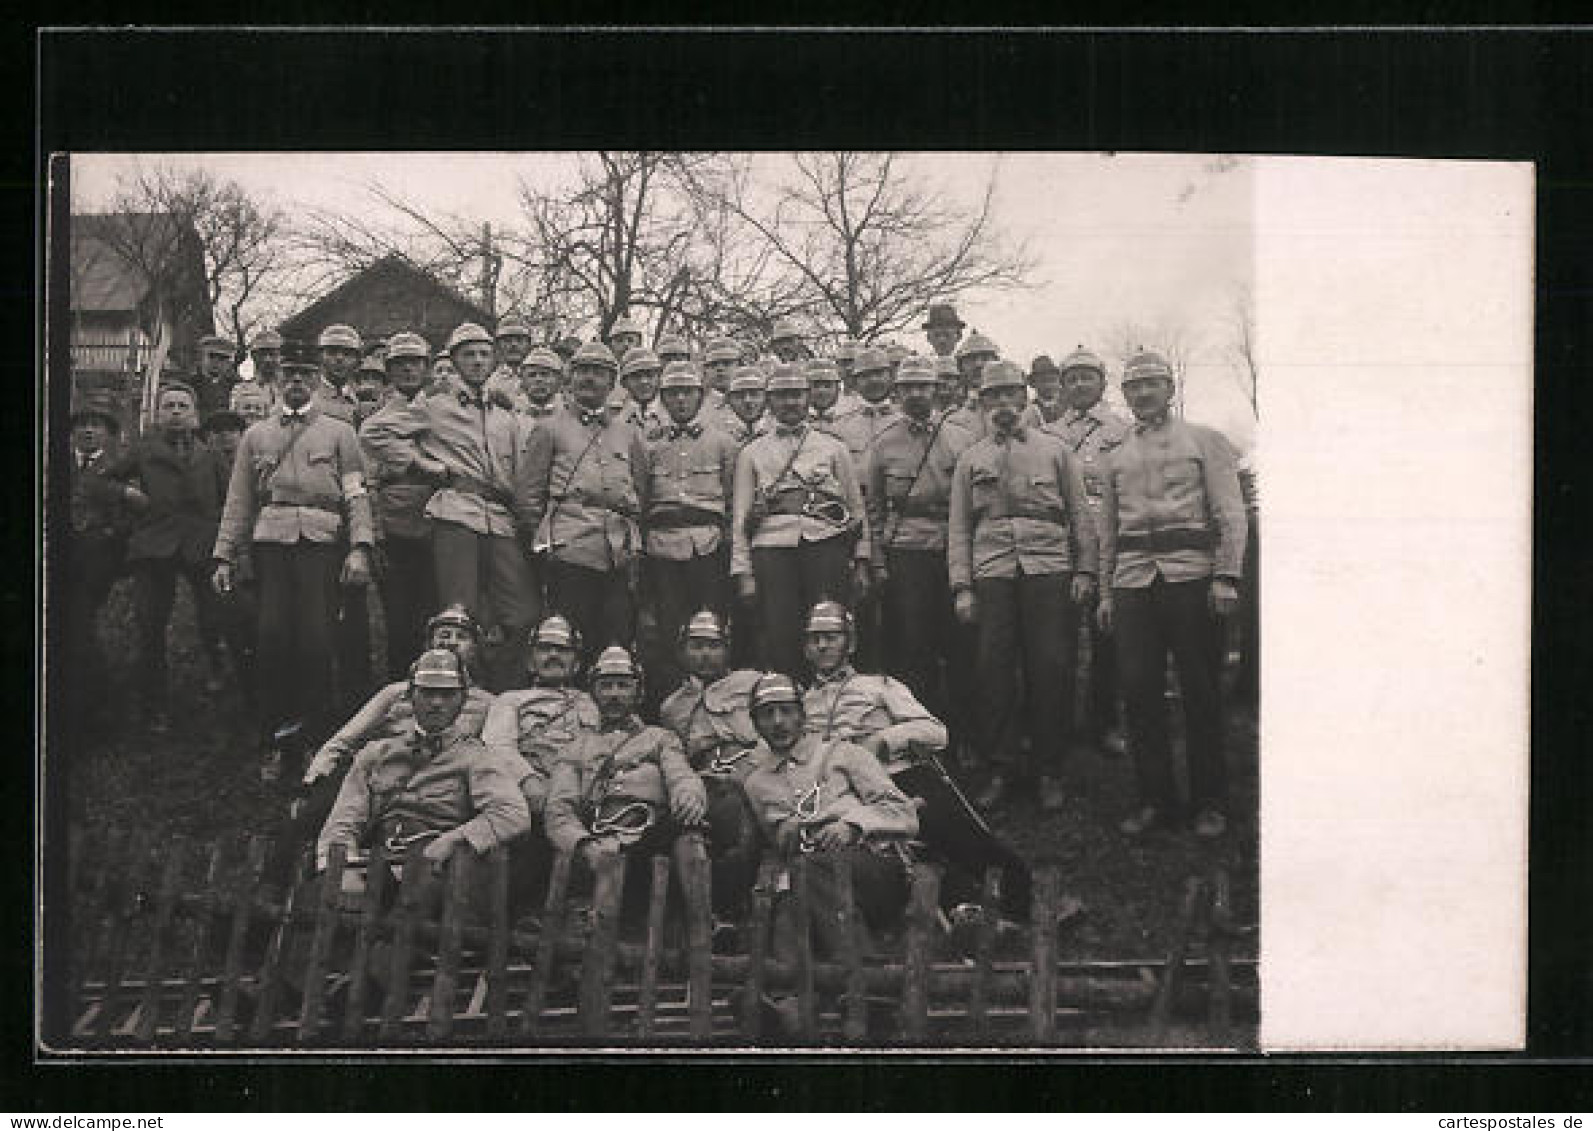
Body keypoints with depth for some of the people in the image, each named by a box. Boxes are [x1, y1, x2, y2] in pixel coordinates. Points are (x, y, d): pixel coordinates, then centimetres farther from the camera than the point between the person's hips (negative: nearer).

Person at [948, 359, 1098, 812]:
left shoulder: (1054, 449, 11)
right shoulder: (970, 460, 14)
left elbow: (1080, 515, 10)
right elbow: (959, 528, 11)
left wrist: (1085, 571, 2)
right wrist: (961, 587, 2)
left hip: (1047, 571, -1)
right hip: (992, 574, 1)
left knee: (1049, 668, -3)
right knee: (994, 668, -1)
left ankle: (1048, 771, 6)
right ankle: (1000, 767, 10)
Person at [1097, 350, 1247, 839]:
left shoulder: (1203, 441, 7)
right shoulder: (1117, 456, 19)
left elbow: (1230, 514, 1)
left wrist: (1226, 578, -8)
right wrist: (1106, 591, 16)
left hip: (1189, 574, -3)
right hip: (1133, 579, 4)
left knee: (1200, 689, -1)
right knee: (1138, 687, -1)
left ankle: (1210, 802, 7)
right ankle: (1154, 795, 9)